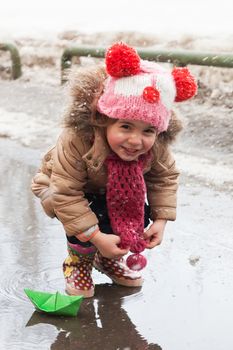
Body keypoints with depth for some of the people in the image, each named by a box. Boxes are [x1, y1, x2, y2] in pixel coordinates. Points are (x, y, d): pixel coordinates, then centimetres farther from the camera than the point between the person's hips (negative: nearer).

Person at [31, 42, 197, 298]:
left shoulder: (156, 147, -29)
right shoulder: (76, 141, -44)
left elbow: (165, 178, -10)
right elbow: (66, 193, -41)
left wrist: (161, 220, -21)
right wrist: (96, 236, -42)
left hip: (117, 192, 5)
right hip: (64, 187, -5)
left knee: (140, 216, -11)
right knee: (85, 224, -29)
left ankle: (108, 258, 19)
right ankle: (78, 262, 3)